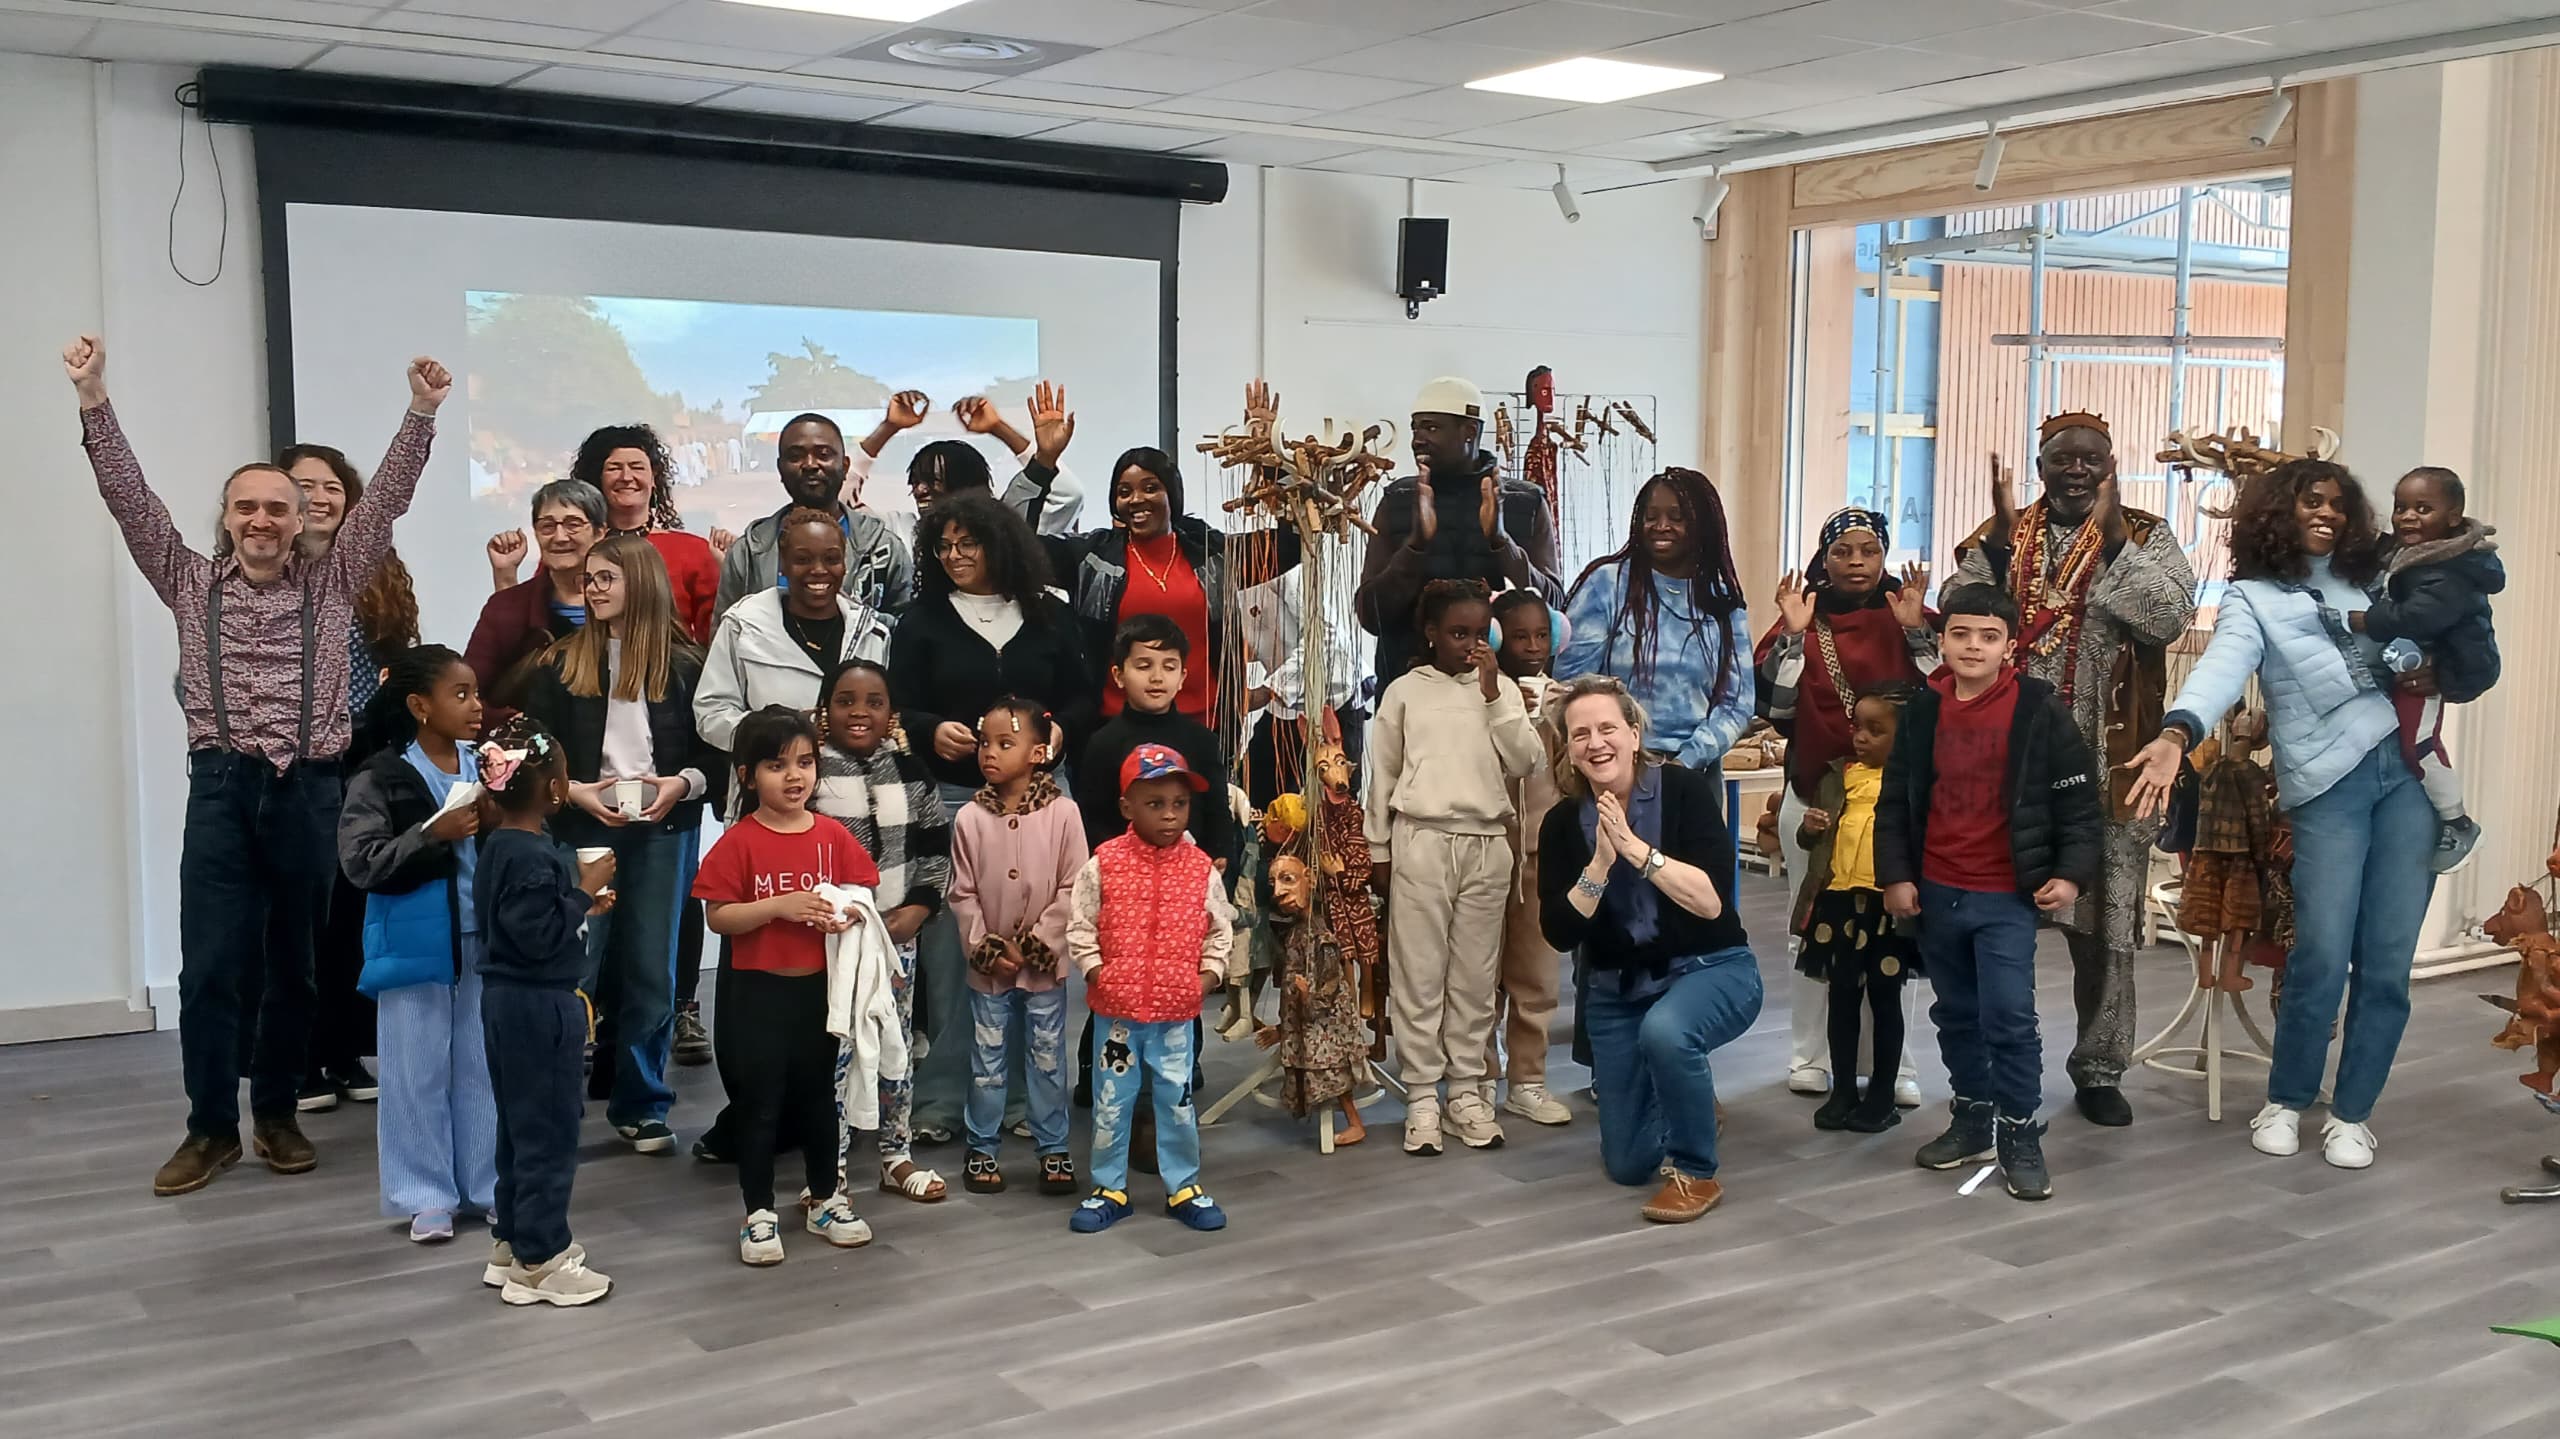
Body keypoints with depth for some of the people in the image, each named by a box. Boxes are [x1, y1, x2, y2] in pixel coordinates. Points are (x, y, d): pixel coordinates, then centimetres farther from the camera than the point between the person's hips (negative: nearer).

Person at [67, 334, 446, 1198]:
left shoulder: (333, 582, 9)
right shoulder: (191, 583, 10)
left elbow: (386, 499, 1)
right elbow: (130, 499, 2)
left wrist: (421, 414, -10)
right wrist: (94, 401, -7)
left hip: (311, 789, 0)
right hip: (222, 787, 0)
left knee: (295, 964, 8)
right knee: (210, 966, -2)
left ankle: (277, 1114, 21)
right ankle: (212, 1127, 10)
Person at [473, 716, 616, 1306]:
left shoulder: (499, 846, 8)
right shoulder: (533, 858, -23)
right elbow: (540, 938, -26)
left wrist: (581, 902, 12)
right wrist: (583, 891, -18)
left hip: (509, 1000, 10)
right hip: (540, 1007, -10)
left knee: (520, 1128, 19)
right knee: (548, 1132, 0)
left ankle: (511, 1243, 29)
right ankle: (540, 1262, 8)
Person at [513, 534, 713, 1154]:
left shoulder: (684, 664, 4)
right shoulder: (560, 665, 5)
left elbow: (713, 749, 5)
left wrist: (683, 784, -12)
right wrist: (575, 791, -11)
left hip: (660, 830, 0)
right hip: (583, 830, 0)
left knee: (652, 972, 5)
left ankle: (641, 1106, 16)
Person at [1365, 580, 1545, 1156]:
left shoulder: (1502, 690, 9)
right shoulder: (1405, 692, 3)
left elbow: (1526, 761, -3)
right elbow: (1382, 775, 6)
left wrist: (1493, 693, -8)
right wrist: (1378, 851, 5)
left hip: (1487, 844, 2)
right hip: (1421, 841, -2)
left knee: (1475, 974, 6)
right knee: (1419, 973, 0)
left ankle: (1467, 1089, 15)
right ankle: (1421, 1096, 7)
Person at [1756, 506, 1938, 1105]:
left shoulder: (1909, 614, 4)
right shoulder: (1801, 618, 5)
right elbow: (1772, 705, -5)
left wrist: (1916, 630, -16)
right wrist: (1793, 635, -14)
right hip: (1814, 794, 1)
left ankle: (1895, 1065, 8)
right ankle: (1810, 1058, 16)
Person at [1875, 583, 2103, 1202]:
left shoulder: (2040, 712, -8)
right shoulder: (1922, 711, 2)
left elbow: (2080, 803, -3)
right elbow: (1895, 801, 7)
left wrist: (2071, 874, -11)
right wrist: (1895, 875, 0)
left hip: (2007, 896, -4)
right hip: (1935, 892, 4)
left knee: (2009, 1016, -9)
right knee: (1956, 1013, 15)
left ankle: (2020, 1133, 5)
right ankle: (1973, 1116, 29)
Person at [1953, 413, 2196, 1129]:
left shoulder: (2147, 538, 4)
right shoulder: (2000, 535, 7)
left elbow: (2170, 616, -13)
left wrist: (2109, 538, -16)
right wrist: (2000, 537, -15)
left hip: (2107, 765, -1)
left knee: (2103, 923, 6)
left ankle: (2099, 1069, 21)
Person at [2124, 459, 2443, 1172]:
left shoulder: (2373, 584, 19)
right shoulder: (2253, 597, 4)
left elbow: (2429, 656, 25)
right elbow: (2222, 667, -15)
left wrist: (2430, 675, -1)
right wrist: (2176, 733, -35)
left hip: (2406, 774, 4)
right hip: (2327, 783, -4)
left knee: (2386, 962, 2)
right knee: (2321, 958, -10)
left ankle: (2351, 1112, 17)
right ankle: (2286, 1101, 13)